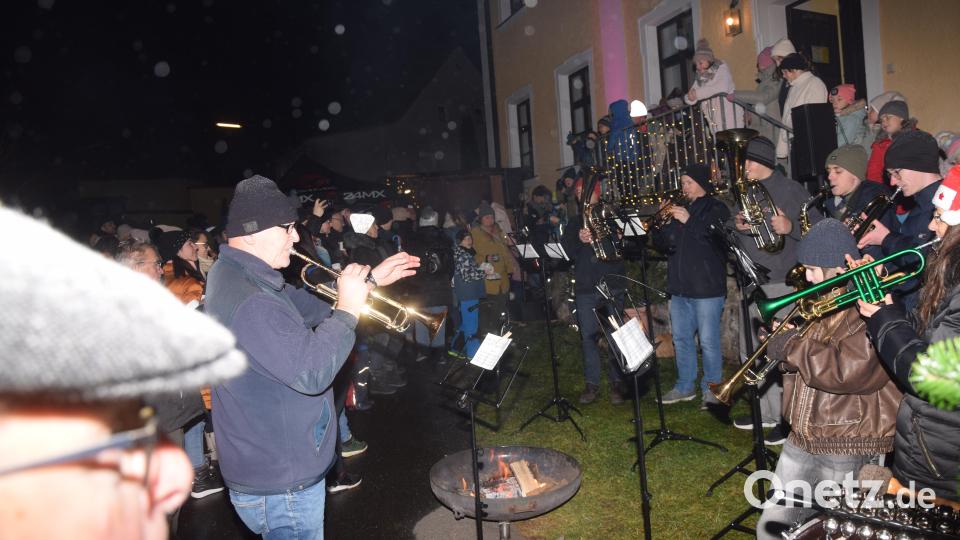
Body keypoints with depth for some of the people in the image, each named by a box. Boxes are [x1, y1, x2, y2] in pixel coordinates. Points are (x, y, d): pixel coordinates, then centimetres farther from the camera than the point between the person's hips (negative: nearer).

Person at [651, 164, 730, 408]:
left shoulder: (717, 209, -1)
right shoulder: (679, 209, 18)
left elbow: (718, 240, -16)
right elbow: (664, 245, 17)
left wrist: (689, 221, -20)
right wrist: (662, 225, -3)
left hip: (706, 287, -7)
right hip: (680, 286, 7)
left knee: (708, 340, -3)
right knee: (681, 338, 12)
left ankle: (712, 389, 9)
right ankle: (685, 386, 23)